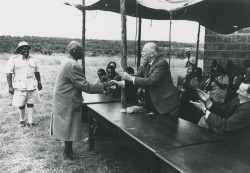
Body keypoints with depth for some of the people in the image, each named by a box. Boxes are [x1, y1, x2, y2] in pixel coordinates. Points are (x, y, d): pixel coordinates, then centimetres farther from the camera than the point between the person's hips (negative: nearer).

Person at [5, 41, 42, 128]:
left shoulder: (33, 59, 9)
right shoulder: (13, 60, -5)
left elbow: (37, 72, 16)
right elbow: (9, 73, -7)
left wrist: (39, 83, 15)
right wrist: (10, 86, -11)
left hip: (32, 86, 3)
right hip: (20, 87, -3)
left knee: (30, 104, 6)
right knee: (21, 105, 6)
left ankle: (30, 122, 14)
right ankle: (22, 120, 27)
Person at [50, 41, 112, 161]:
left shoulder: (66, 61, 8)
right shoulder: (73, 65, -23)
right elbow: (85, 86, -24)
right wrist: (104, 85, -20)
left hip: (63, 100, 10)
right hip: (68, 103, -10)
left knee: (67, 127, 19)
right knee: (70, 128, 4)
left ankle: (67, 151, 32)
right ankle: (67, 154, 18)